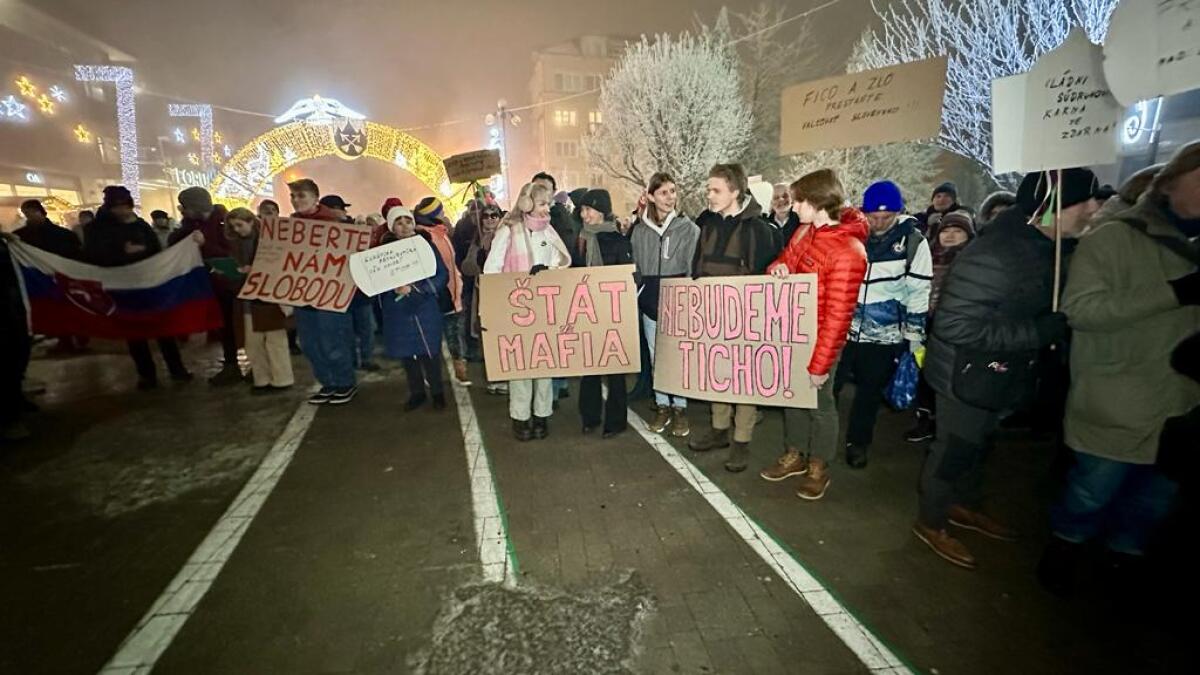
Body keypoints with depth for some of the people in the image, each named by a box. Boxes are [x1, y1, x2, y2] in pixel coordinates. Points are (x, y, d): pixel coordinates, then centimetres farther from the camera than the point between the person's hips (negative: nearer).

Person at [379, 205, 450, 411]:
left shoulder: (426, 244, -4)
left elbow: (443, 275, -9)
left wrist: (416, 288, -18)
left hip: (425, 307, -2)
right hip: (398, 311, 2)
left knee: (429, 352, 1)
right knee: (406, 353, 11)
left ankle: (437, 392, 21)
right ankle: (417, 393, 29)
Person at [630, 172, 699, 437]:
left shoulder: (689, 227, -5)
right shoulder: (639, 229, 6)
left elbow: (695, 269, -4)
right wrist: (636, 299, 11)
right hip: (649, 301, 3)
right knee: (656, 357, 11)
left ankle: (680, 408, 18)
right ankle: (662, 406, 25)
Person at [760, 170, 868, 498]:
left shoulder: (847, 251, -24)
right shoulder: (806, 231, 0)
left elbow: (837, 316, -23)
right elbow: (788, 259, 17)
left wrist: (820, 365, -19)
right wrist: (778, 268, -9)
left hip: (819, 339, -7)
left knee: (819, 401, 9)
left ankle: (818, 467, 29)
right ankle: (794, 455, 37)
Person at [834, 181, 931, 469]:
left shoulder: (913, 242, -7)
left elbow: (918, 293, -2)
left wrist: (914, 336, -1)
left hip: (884, 335, -1)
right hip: (841, 327, 1)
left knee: (870, 391, 13)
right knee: (827, 385, 7)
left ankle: (858, 442, 32)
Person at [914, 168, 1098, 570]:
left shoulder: (1041, 248, 1)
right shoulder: (993, 255, -29)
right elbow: (955, 326, -32)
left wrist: (1054, 329, -3)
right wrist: (1040, 332, -29)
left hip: (999, 374, 9)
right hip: (969, 376, -9)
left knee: (977, 445, 25)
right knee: (954, 449, 8)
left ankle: (965, 506, 46)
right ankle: (931, 522, 29)